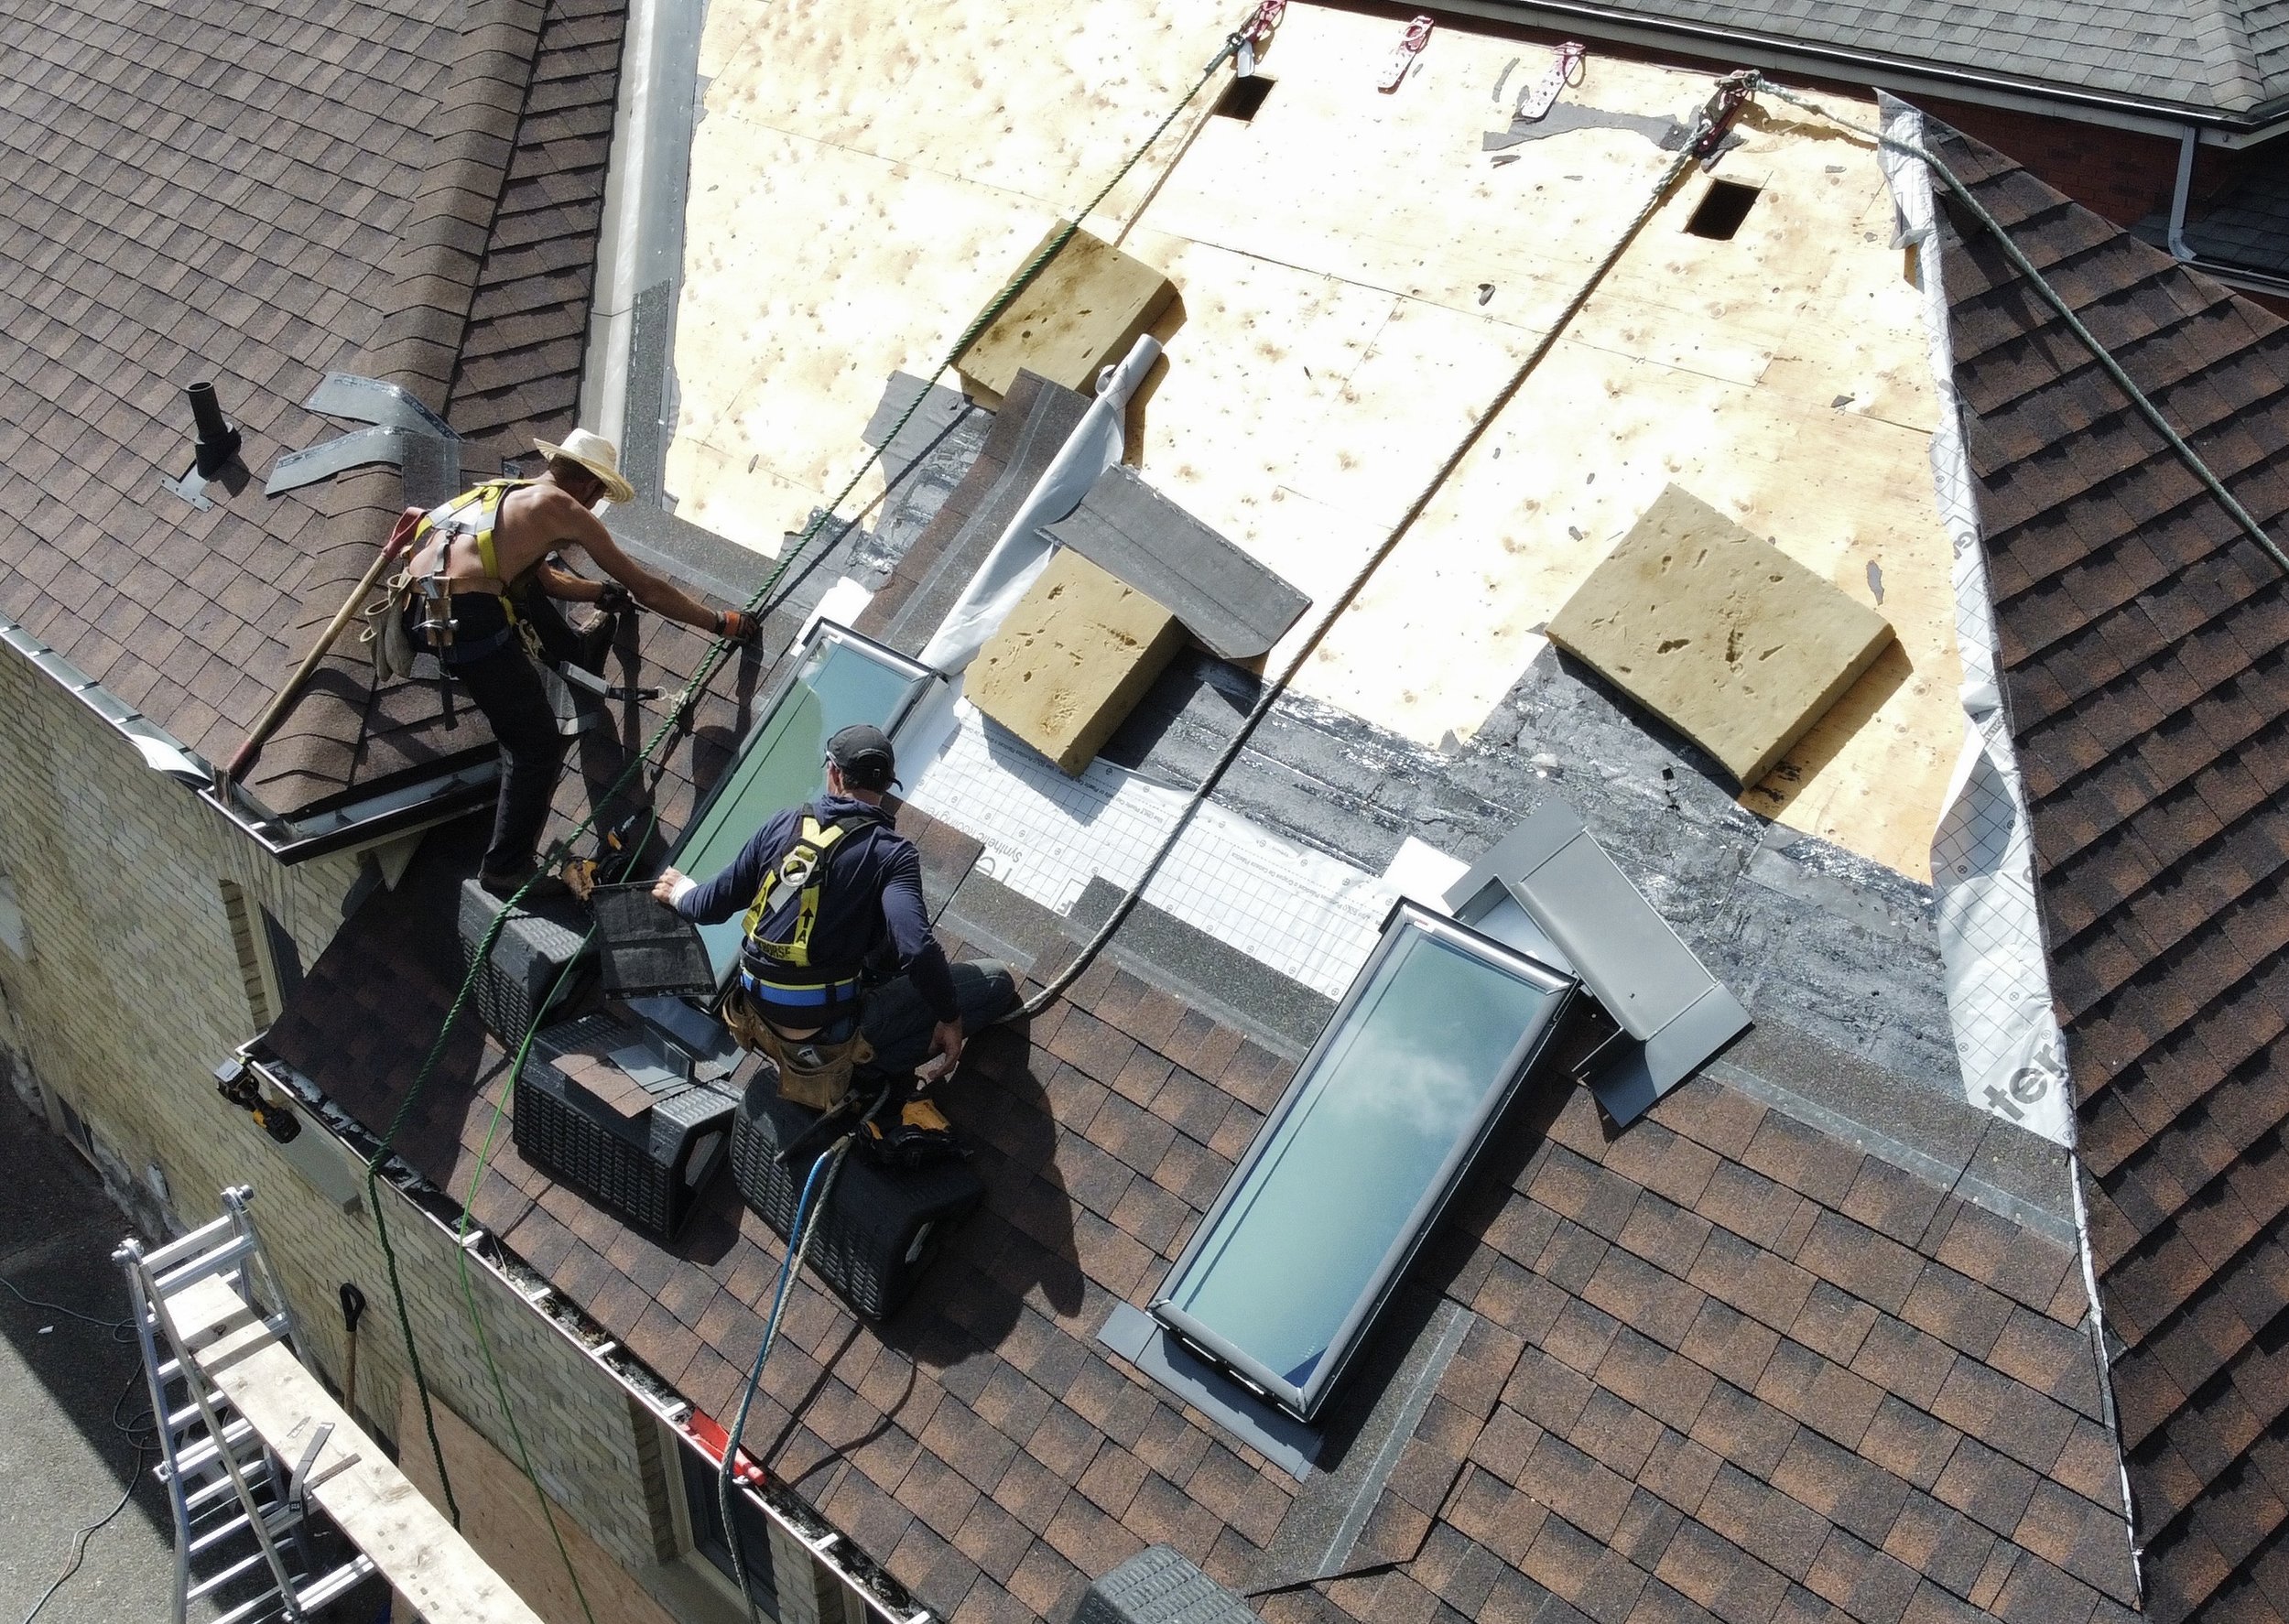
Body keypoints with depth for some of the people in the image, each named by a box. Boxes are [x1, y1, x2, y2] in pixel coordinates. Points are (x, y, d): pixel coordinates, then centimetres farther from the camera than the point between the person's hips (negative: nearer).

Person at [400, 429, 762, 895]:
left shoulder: (507, 491, 25)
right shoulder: (562, 508, 3)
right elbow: (645, 587, 6)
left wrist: (604, 593, 50)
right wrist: (720, 622, 14)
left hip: (417, 607, 8)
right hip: (469, 619, -8)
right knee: (537, 745, 4)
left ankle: (578, 652, 45)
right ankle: (506, 870, 9)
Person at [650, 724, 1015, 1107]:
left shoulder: (783, 825, 1)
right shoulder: (891, 853, -13)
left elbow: (713, 907, 9)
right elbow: (917, 948, -26)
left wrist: (683, 893, 32)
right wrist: (950, 1018, -11)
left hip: (759, 1023, 6)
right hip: (831, 1035, -6)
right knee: (996, 980, -1)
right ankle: (874, 1069, -5)